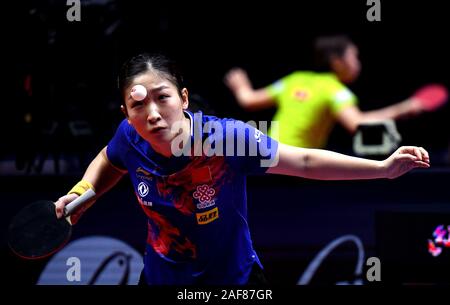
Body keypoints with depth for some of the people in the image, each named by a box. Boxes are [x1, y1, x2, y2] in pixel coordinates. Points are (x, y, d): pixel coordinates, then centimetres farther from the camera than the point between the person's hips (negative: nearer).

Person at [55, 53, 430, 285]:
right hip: (163, 276, 2)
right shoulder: (130, 139, -19)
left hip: (234, 278, -2)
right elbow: (108, 162, 8)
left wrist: (383, 167, -27)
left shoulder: (228, 137, -29)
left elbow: (306, 161, -20)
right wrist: (81, 193, -9)